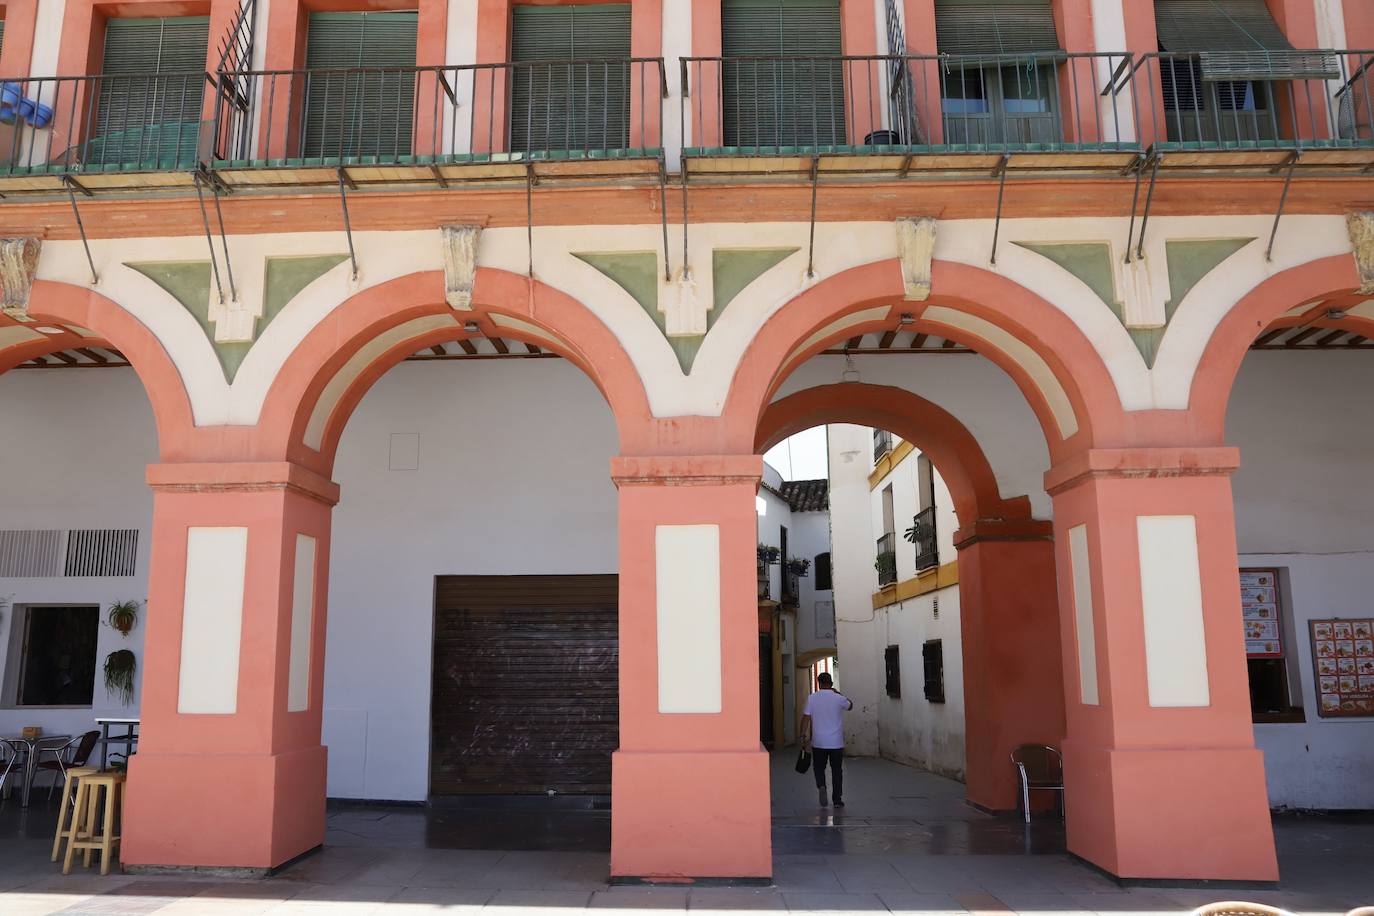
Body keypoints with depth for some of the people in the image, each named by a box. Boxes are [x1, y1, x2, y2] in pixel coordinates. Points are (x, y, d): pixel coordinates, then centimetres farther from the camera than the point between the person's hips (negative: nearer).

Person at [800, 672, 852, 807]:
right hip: (836, 742, 0)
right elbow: (850, 706, 16)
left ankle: (821, 787, -11)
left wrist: (804, 736, 1)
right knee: (837, 771, 10)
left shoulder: (812, 698, -4)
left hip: (818, 742, 0)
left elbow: (806, 718, -5)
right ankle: (837, 800, 11)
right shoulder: (839, 698, -6)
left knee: (819, 768, 15)